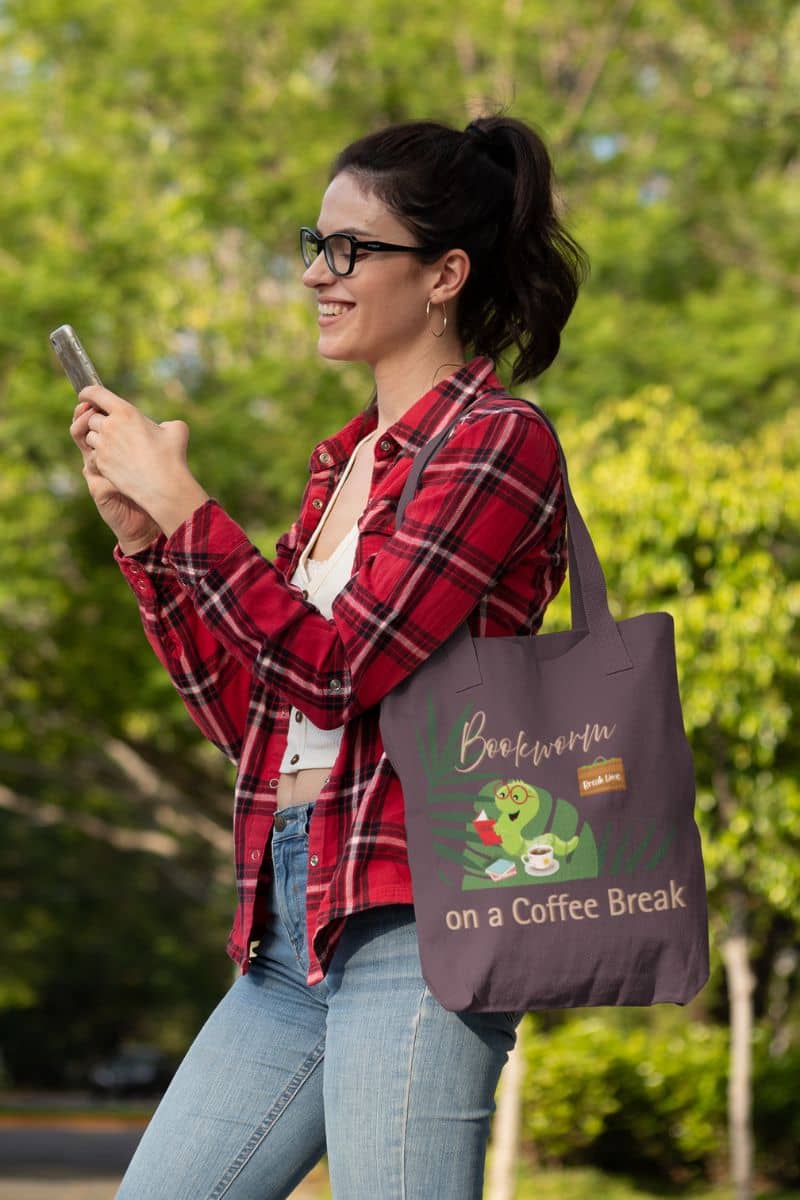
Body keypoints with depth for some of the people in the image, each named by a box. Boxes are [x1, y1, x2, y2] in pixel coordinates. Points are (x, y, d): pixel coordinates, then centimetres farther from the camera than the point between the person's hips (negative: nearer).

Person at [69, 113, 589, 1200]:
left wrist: (180, 499, -9)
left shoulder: (497, 441, -6)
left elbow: (339, 670, -16)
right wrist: (140, 535, 12)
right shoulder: (344, 462, 19)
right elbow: (248, 718, 19)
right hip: (294, 926, 9)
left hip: (413, 920, -9)